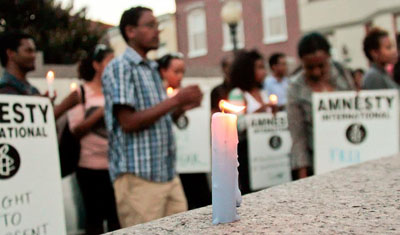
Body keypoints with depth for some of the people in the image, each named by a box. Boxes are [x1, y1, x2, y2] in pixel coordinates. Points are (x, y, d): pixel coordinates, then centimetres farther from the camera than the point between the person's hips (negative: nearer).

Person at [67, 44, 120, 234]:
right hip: (92, 167, -4)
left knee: (116, 217, 7)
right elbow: (76, 130, -6)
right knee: (95, 217, 3)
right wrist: (100, 113, -15)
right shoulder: (81, 93, 0)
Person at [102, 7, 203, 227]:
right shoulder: (119, 67, -8)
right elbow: (128, 122, -17)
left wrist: (183, 106, 4)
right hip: (138, 176, -8)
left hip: (168, 173, 8)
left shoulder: (151, 69, 18)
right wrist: (175, 100, -16)